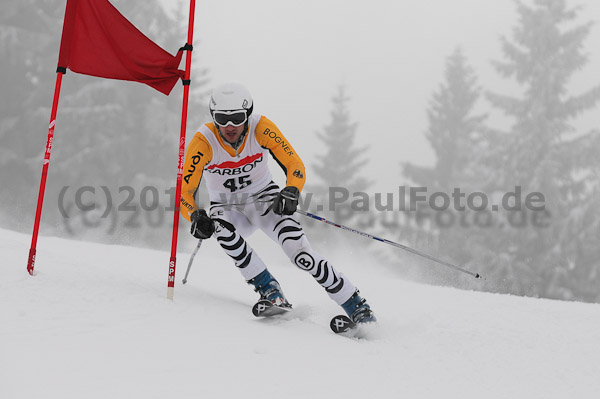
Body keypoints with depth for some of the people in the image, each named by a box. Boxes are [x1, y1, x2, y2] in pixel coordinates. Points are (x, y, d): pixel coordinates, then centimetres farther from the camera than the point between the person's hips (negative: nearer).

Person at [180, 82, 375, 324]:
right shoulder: (204, 142, -23)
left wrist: (291, 192, -39)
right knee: (222, 228, -36)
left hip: (264, 197, 0)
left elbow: (294, 165, -19)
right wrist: (196, 216, -42)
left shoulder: (260, 128, -21)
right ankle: (267, 287, -20)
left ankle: (356, 306, -12)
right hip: (226, 207, 1)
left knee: (299, 252, -22)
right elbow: (184, 192, -22)